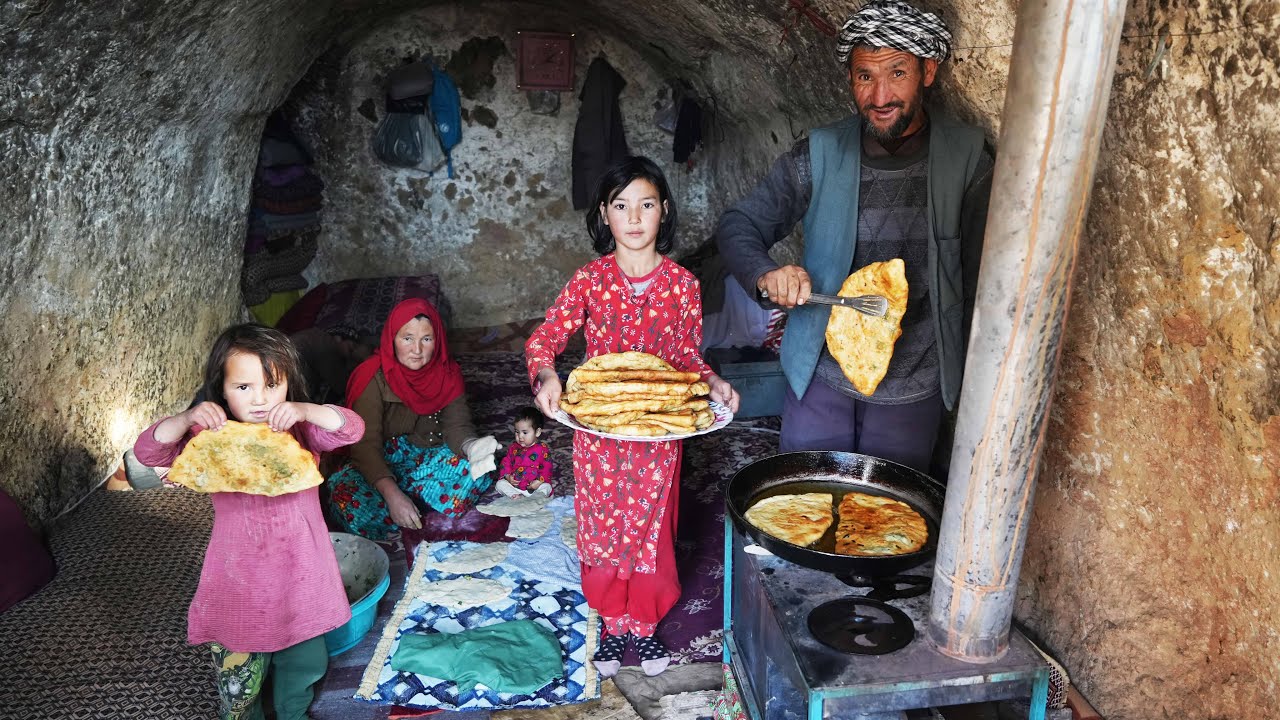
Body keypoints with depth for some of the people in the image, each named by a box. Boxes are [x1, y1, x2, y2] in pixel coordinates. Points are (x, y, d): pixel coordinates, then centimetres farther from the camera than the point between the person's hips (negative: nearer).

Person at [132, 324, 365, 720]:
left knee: (305, 663, 20)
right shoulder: (211, 437, -7)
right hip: (239, 579, -1)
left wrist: (305, 411, -36)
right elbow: (147, 450, -14)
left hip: (301, 574, 2)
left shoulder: (301, 431, -6)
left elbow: (351, 428, -20)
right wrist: (187, 418, -31)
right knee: (239, 678, 12)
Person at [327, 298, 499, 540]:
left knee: (478, 471, -26)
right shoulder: (373, 377, -15)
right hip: (380, 466, -2)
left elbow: (457, 425, -12)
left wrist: (470, 446, -38)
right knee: (346, 497, -34)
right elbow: (365, 444, -22)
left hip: (428, 460, 3)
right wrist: (392, 494, -38)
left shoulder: (448, 374, -2)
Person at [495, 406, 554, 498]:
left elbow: (547, 467, -9)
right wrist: (507, 476, -6)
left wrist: (539, 481, -22)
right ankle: (517, 496, -26)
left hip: (533, 486, -4)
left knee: (546, 487, -30)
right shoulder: (514, 447, 7)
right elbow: (506, 462, 12)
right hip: (514, 484, 4)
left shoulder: (542, 449, -6)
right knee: (500, 484, -15)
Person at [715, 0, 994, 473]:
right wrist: (766, 274, -25)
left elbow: (982, 275, 0)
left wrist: (978, 377, 4)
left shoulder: (967, 157, -7)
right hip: (822, 375, 1)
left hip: (914, 385, 0)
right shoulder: (820, 154, -7)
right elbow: (737, 226, -4)